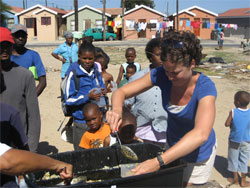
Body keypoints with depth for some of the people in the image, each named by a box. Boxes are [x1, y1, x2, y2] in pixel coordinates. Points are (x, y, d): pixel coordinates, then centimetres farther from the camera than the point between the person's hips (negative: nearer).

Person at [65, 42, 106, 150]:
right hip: (81, 122, -5)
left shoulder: (96, 72, 6)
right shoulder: (73, 74, -10)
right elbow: (69, 100, -11)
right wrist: (88, 97, -23)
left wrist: (103, 91, -4)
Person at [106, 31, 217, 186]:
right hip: (173, 144, 4)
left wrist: (158, 162, -59)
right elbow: (121, 92, -18)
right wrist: (117, 109, -43)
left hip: (199, 153, -4)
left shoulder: (205, 87, -34)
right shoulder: (161, 75, -22)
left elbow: (201, 134, -49)